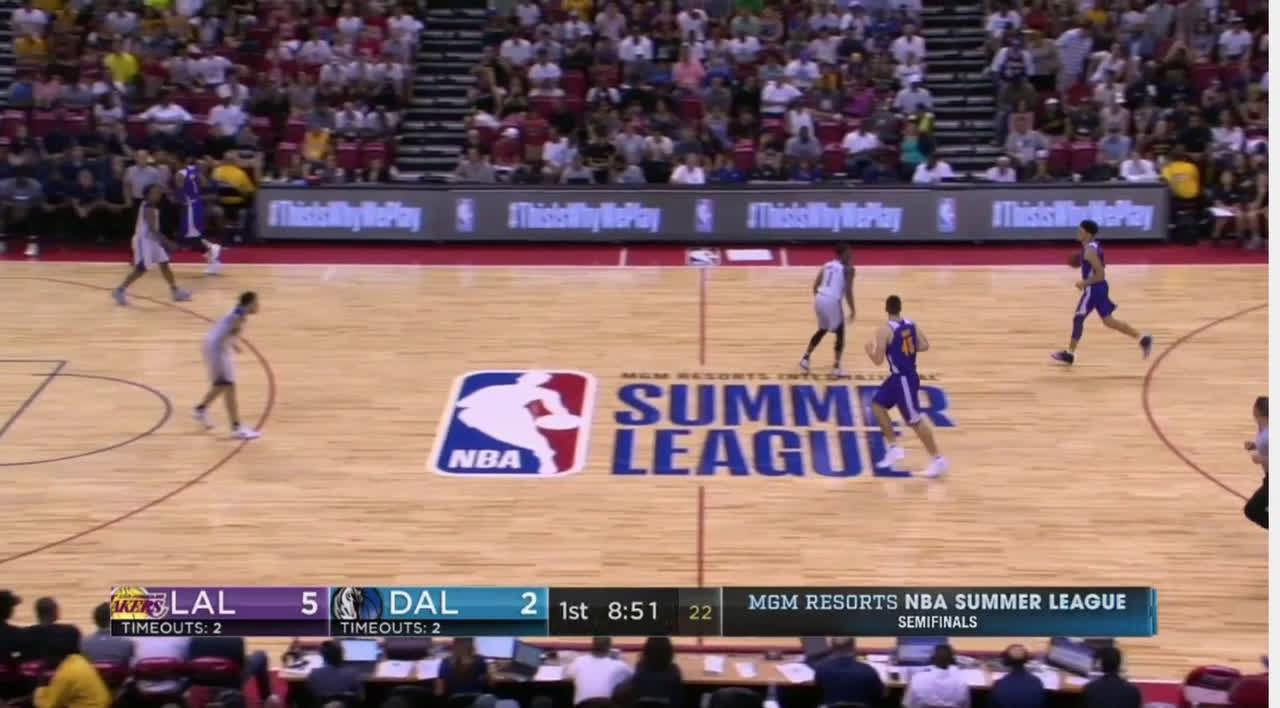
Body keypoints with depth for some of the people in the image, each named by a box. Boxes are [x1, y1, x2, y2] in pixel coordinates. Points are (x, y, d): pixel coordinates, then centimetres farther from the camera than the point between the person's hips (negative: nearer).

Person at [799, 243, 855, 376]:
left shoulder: (827, 265, 17)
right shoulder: (848, 269, -3)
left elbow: (815, 285, 14)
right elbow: (848, 291, -9)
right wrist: (852, 310, 0)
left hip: (820, 299, 6)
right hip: (832, 301, -6)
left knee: (822, 330, 28)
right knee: (840, 333, 11)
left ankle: (805, 358, 28)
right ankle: (837, 367, 7)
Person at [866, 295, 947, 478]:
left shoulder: (885, 330, -19)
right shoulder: (911, 324, 3)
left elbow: (878, 360, -19)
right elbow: (924, 346, 2)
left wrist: (870, 351, 2)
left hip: (904, 379, -9)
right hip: (900, 376, 9)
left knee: (915, 420, -1)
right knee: (877, 405, 18)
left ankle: (938, 459, 6)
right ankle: (894, 448, 19)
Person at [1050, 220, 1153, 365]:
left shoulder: (1089, 251, -22)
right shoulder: (1094, 245, 9)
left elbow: (1100, 275, -25)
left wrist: (1084, 283, -17)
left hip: (1094, 289, -10)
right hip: (1099, 288, 10)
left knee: (1078, 318, 2)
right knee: (1108, 321, 12)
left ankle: (1069, 353, 11)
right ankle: (1142, 338, 11)